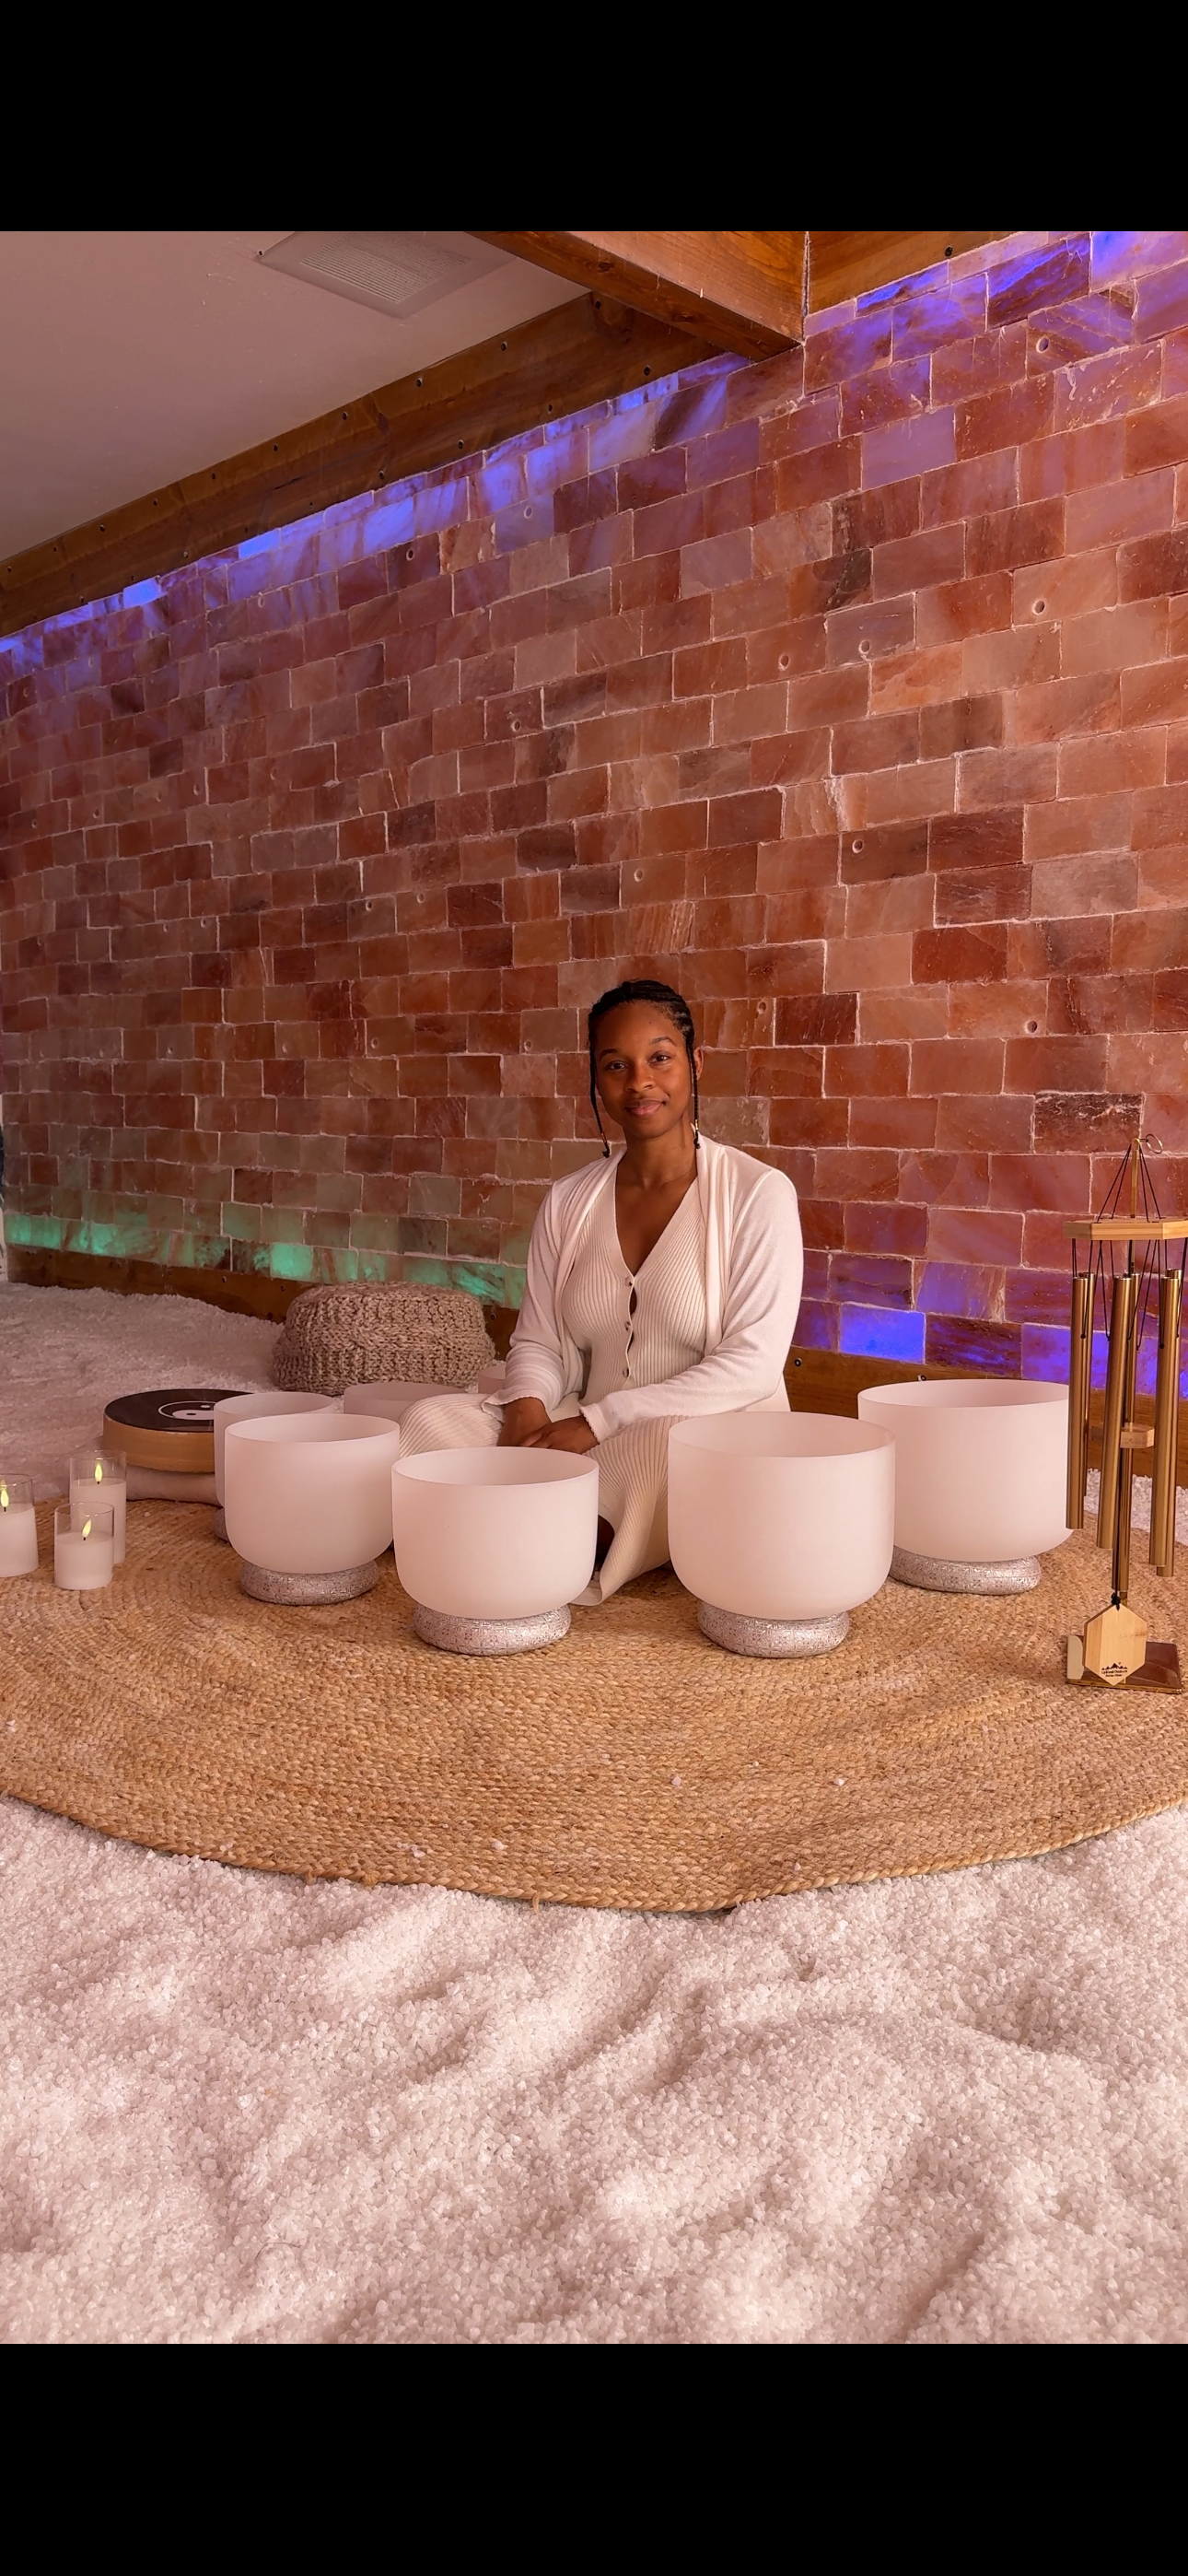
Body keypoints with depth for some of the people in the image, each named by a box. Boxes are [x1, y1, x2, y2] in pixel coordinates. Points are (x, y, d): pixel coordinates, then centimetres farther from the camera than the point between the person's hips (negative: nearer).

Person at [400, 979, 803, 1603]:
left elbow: (751, 1362, -12)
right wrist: (529, 1409, -13)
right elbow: (538, 1342, 12)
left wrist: (599, 1422, -17)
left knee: (664, 1448, -39)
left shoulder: (757, 1193, -4)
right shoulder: (569, 1202, 11)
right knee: (430, 1419, -16)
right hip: (581, 1439, 4)